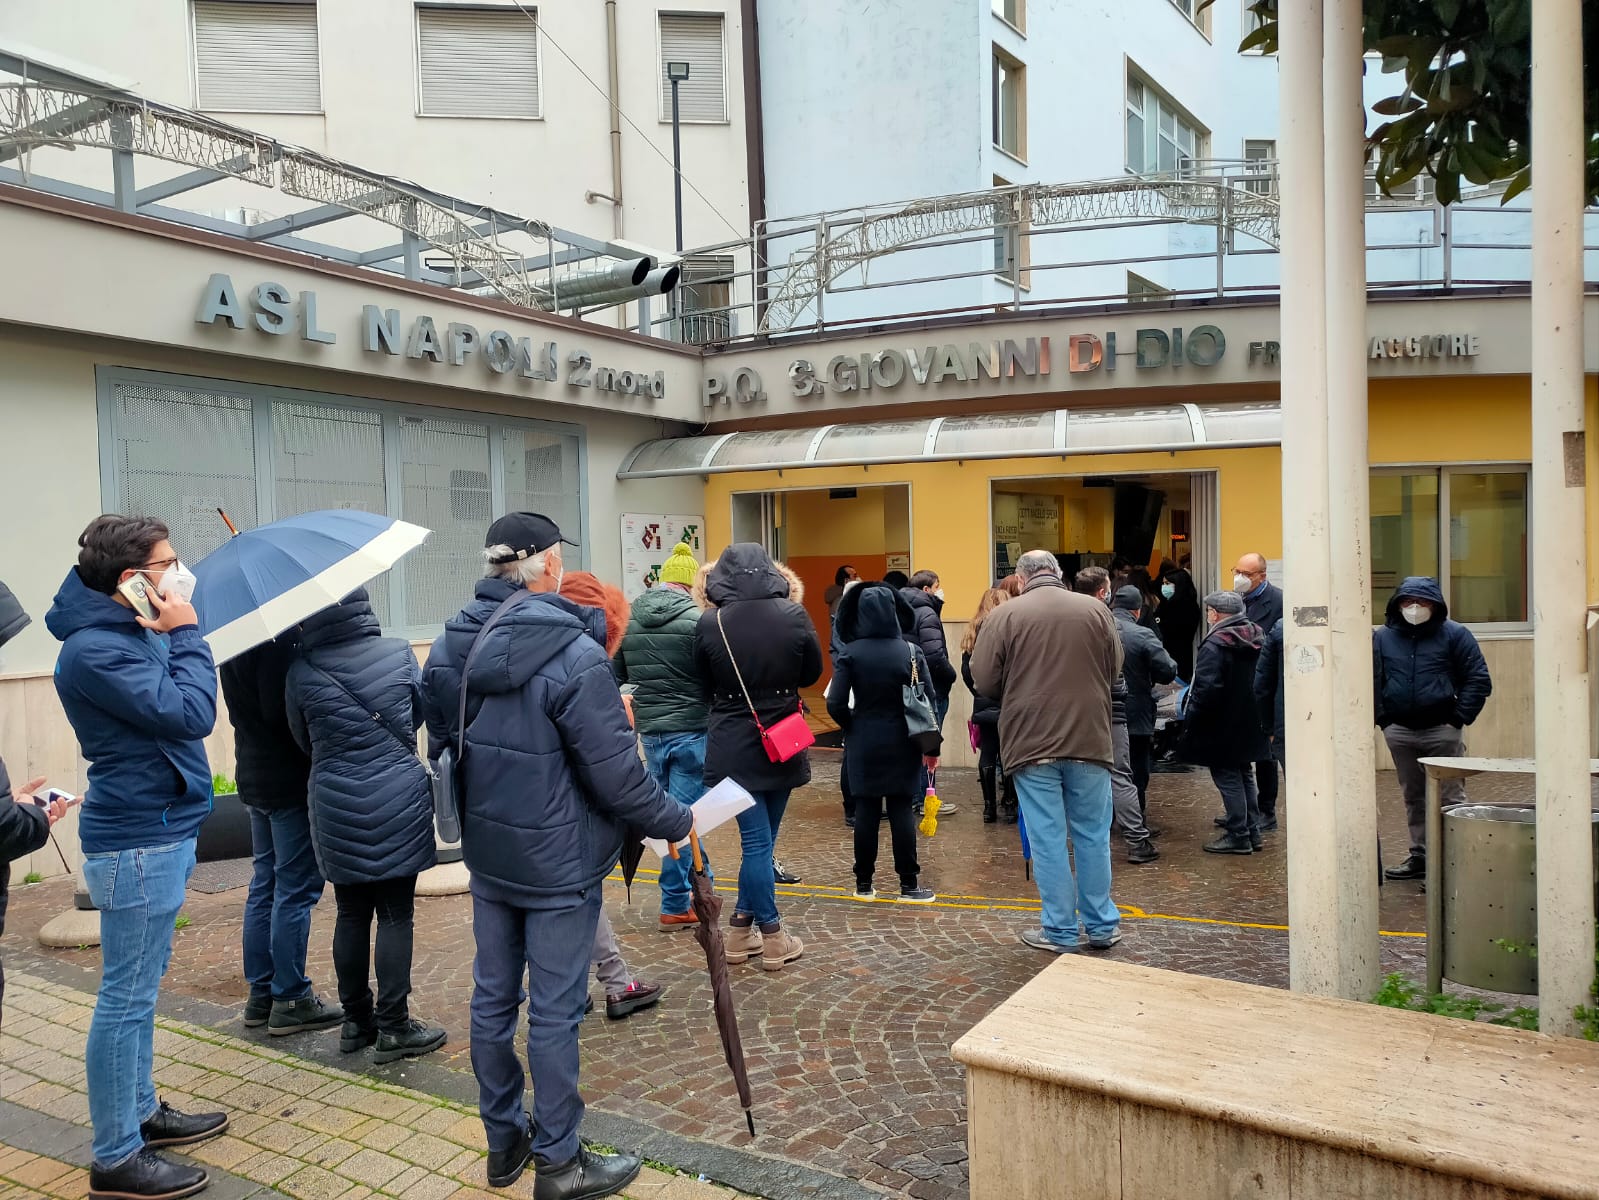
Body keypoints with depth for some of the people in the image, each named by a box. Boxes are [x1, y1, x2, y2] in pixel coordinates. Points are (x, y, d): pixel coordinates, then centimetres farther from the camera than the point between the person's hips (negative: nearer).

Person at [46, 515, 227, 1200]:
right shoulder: (94, 650, -20)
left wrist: (177, 636, 3)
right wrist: (185, 632, -15)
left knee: (139, 988, 21)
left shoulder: (132, 634, 11)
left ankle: (140, 1112, 36)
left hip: (155, 831, 10)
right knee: (127, 998, 0)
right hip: (139, 842, -10)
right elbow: (191, 713, -24)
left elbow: (183, 702, 13)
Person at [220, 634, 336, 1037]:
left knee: (265, 885, 15)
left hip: (254, 775, 9)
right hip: (290, 780, -9)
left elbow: (240, 711, 15)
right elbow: (281, 712, -24)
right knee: (295, 890, -1)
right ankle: (290, 999, 7)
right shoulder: (279, 636, -20)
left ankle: (261, 994, 23)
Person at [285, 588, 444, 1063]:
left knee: (351, 915, 13)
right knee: (396, 915, 5)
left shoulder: (301, 672, -6)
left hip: (337, 807, 1)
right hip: (399, 805, -1)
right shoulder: (400, 654, -5)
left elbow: (303, 740, 8)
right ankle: (393, 1027, 9)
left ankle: (356, 1021, 24)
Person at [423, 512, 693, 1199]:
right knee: (555, 1013, 5)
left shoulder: (448, 648, -1)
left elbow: (441, 746, 10)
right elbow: (615, 773, -22)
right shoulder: (572, 654, -23)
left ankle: (503, 1142, 34)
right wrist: (676, 822, -6)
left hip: (486, 854, 7)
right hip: (557, 864, -7)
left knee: (493, 997, 17)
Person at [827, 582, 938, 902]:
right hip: (902, 745, 0)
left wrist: (853, 728, 7)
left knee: (866, 812, 7)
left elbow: (835, 704, -12)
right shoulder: (911, 652, -6)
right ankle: (909, 884, 10)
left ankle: (864, 883, 14)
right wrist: (931, 747, 3)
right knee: (902, 811, 6)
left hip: (865, 744, 0)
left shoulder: (851, 653, -8)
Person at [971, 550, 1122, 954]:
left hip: (1032, 742, -2)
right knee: (1092, 835, 13)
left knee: (1047, 839, 5)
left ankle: (1060, 932, 12)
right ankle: (1101, 925, 23)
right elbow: (1114, 667, 8)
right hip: (1089, 738, 2)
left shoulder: (1004, 615, -7)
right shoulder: (1095, 610, -1)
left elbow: (984, 679, -6)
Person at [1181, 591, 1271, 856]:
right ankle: (1252, 832, 25)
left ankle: (1238, 836, 5)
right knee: (1245, 775, 18)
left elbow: (1206, 688, -26)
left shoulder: (1214, 645, -21)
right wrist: (1261, 716, 20)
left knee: (1227, 777, 1)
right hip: (1249, 724, 8)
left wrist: (1191, 721, -15)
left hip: (1222, 728, -8)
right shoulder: (1256, 639, 6)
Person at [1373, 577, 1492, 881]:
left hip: (1442, 731, -3)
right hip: (1399, 732, 4)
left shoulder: (1454, 634, -2)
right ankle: (1419, 856, 21)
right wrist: (1382, 719, 1)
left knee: (1450, 799, -1)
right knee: (1413, 798, 12)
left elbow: (1479, 680, -3)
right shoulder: (1383, 637, 6)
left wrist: (1459, 718, -9)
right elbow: (1373, 682, 11)